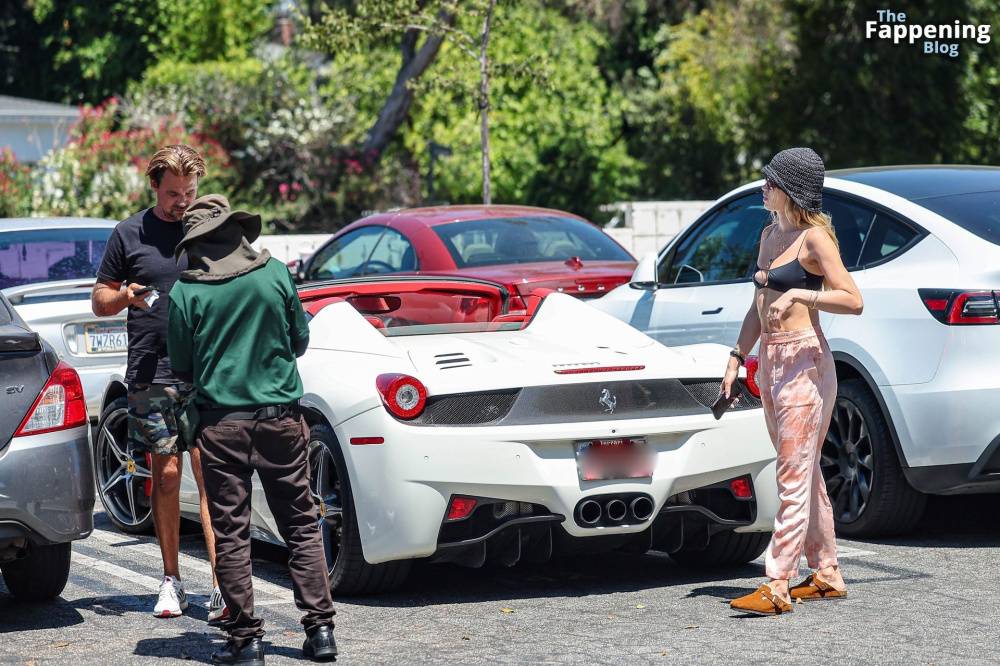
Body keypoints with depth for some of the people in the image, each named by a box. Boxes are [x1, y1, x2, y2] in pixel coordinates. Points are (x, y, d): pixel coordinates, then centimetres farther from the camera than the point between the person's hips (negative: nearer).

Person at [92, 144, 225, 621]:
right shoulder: (130, 234, 9)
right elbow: (99, 300, 14)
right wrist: (125, 296, -8)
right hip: (152, 373, 1)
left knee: (210, 475, -8)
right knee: (165, 475, 4)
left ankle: (223, 586, -13)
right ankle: (171, 581, 14)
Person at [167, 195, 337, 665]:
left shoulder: (184, 292, -7)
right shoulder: (275, 274, -2)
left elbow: (181, 367, 3)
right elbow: (300, 341, 10)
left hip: (221, 424, -2)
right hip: (280, 418, 2)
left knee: (231, 535, 5)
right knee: (301, 526, 10)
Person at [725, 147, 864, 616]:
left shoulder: (814, 237, -10)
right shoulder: (769, 234, 15)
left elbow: (853, 300, -16)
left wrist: (798, 294, -24)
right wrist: (737, 357, 15)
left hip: (804, 362, -9)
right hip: (771, 362, 9)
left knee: (794, 477, -10)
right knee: (804, 475, 13)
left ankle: (777, 586, -13)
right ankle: (826, 574, 19)